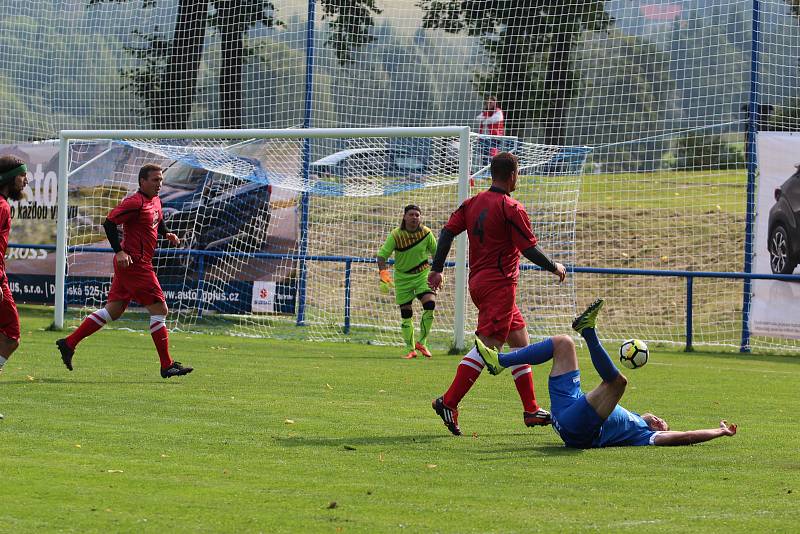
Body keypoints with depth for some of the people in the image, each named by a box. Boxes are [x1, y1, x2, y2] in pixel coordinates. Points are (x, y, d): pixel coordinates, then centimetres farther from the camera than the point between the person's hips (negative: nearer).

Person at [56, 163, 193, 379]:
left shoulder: (155, 201, 14)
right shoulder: (135, 202, -15)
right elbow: (109, 223, -18)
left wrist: (167, 234, 15)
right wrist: (119, 251, -24)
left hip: (129, 264, 10)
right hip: (135, 263, -10)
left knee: (113, 311, 13)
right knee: (159, 310, -7)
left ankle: (69, 343, 16)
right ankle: (167, 366, -3)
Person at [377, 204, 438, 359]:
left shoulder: (426, 233, -7)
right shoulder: (396, 235, -12)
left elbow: (436, 253, 9)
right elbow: (382, 255, -11)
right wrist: (383, 274, -24)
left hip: (422, 274, 1)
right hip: (402, 278, -1)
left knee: (430, 304, -20)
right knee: (406, 314, 0)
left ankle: (422, 342, -4)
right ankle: (411, 349, 15)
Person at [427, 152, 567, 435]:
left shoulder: (472, 203, 10)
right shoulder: (512, 209, -12)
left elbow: (448, 231, 5)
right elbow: (530, 249, -12)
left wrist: (437, 269, 6)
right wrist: (556, 268, 2)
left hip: (478, 282, 9)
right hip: (500, 284, -9)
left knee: (520, 342, 15)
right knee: (487, 345, -11)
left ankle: (531, 411, 16)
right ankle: (448, 402, -18)